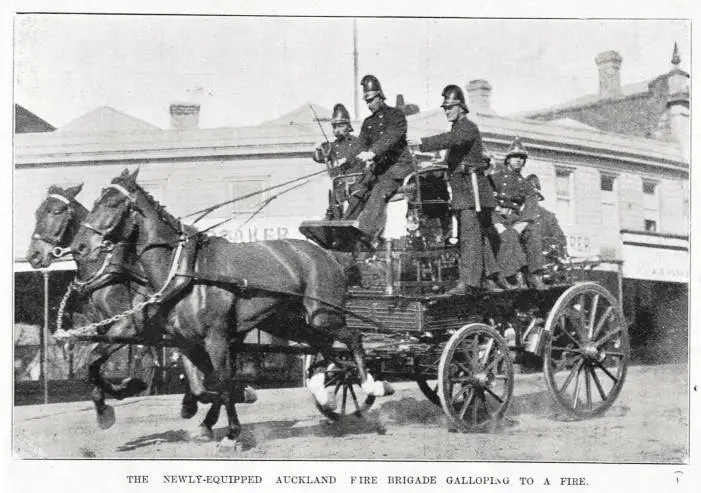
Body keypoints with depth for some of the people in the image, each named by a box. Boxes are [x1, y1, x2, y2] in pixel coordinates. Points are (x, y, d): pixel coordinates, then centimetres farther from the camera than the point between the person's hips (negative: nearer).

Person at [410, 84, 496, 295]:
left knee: (470, 235, -15)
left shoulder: (468, 127, -10)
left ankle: (468, 281, -21)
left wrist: (422, 143, -34)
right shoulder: (457, 128, 21)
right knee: (466, 236, 10)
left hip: (471, 188, -10)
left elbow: (449, 140, -29)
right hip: (461, 190, 10)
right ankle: (477, 279, 15)